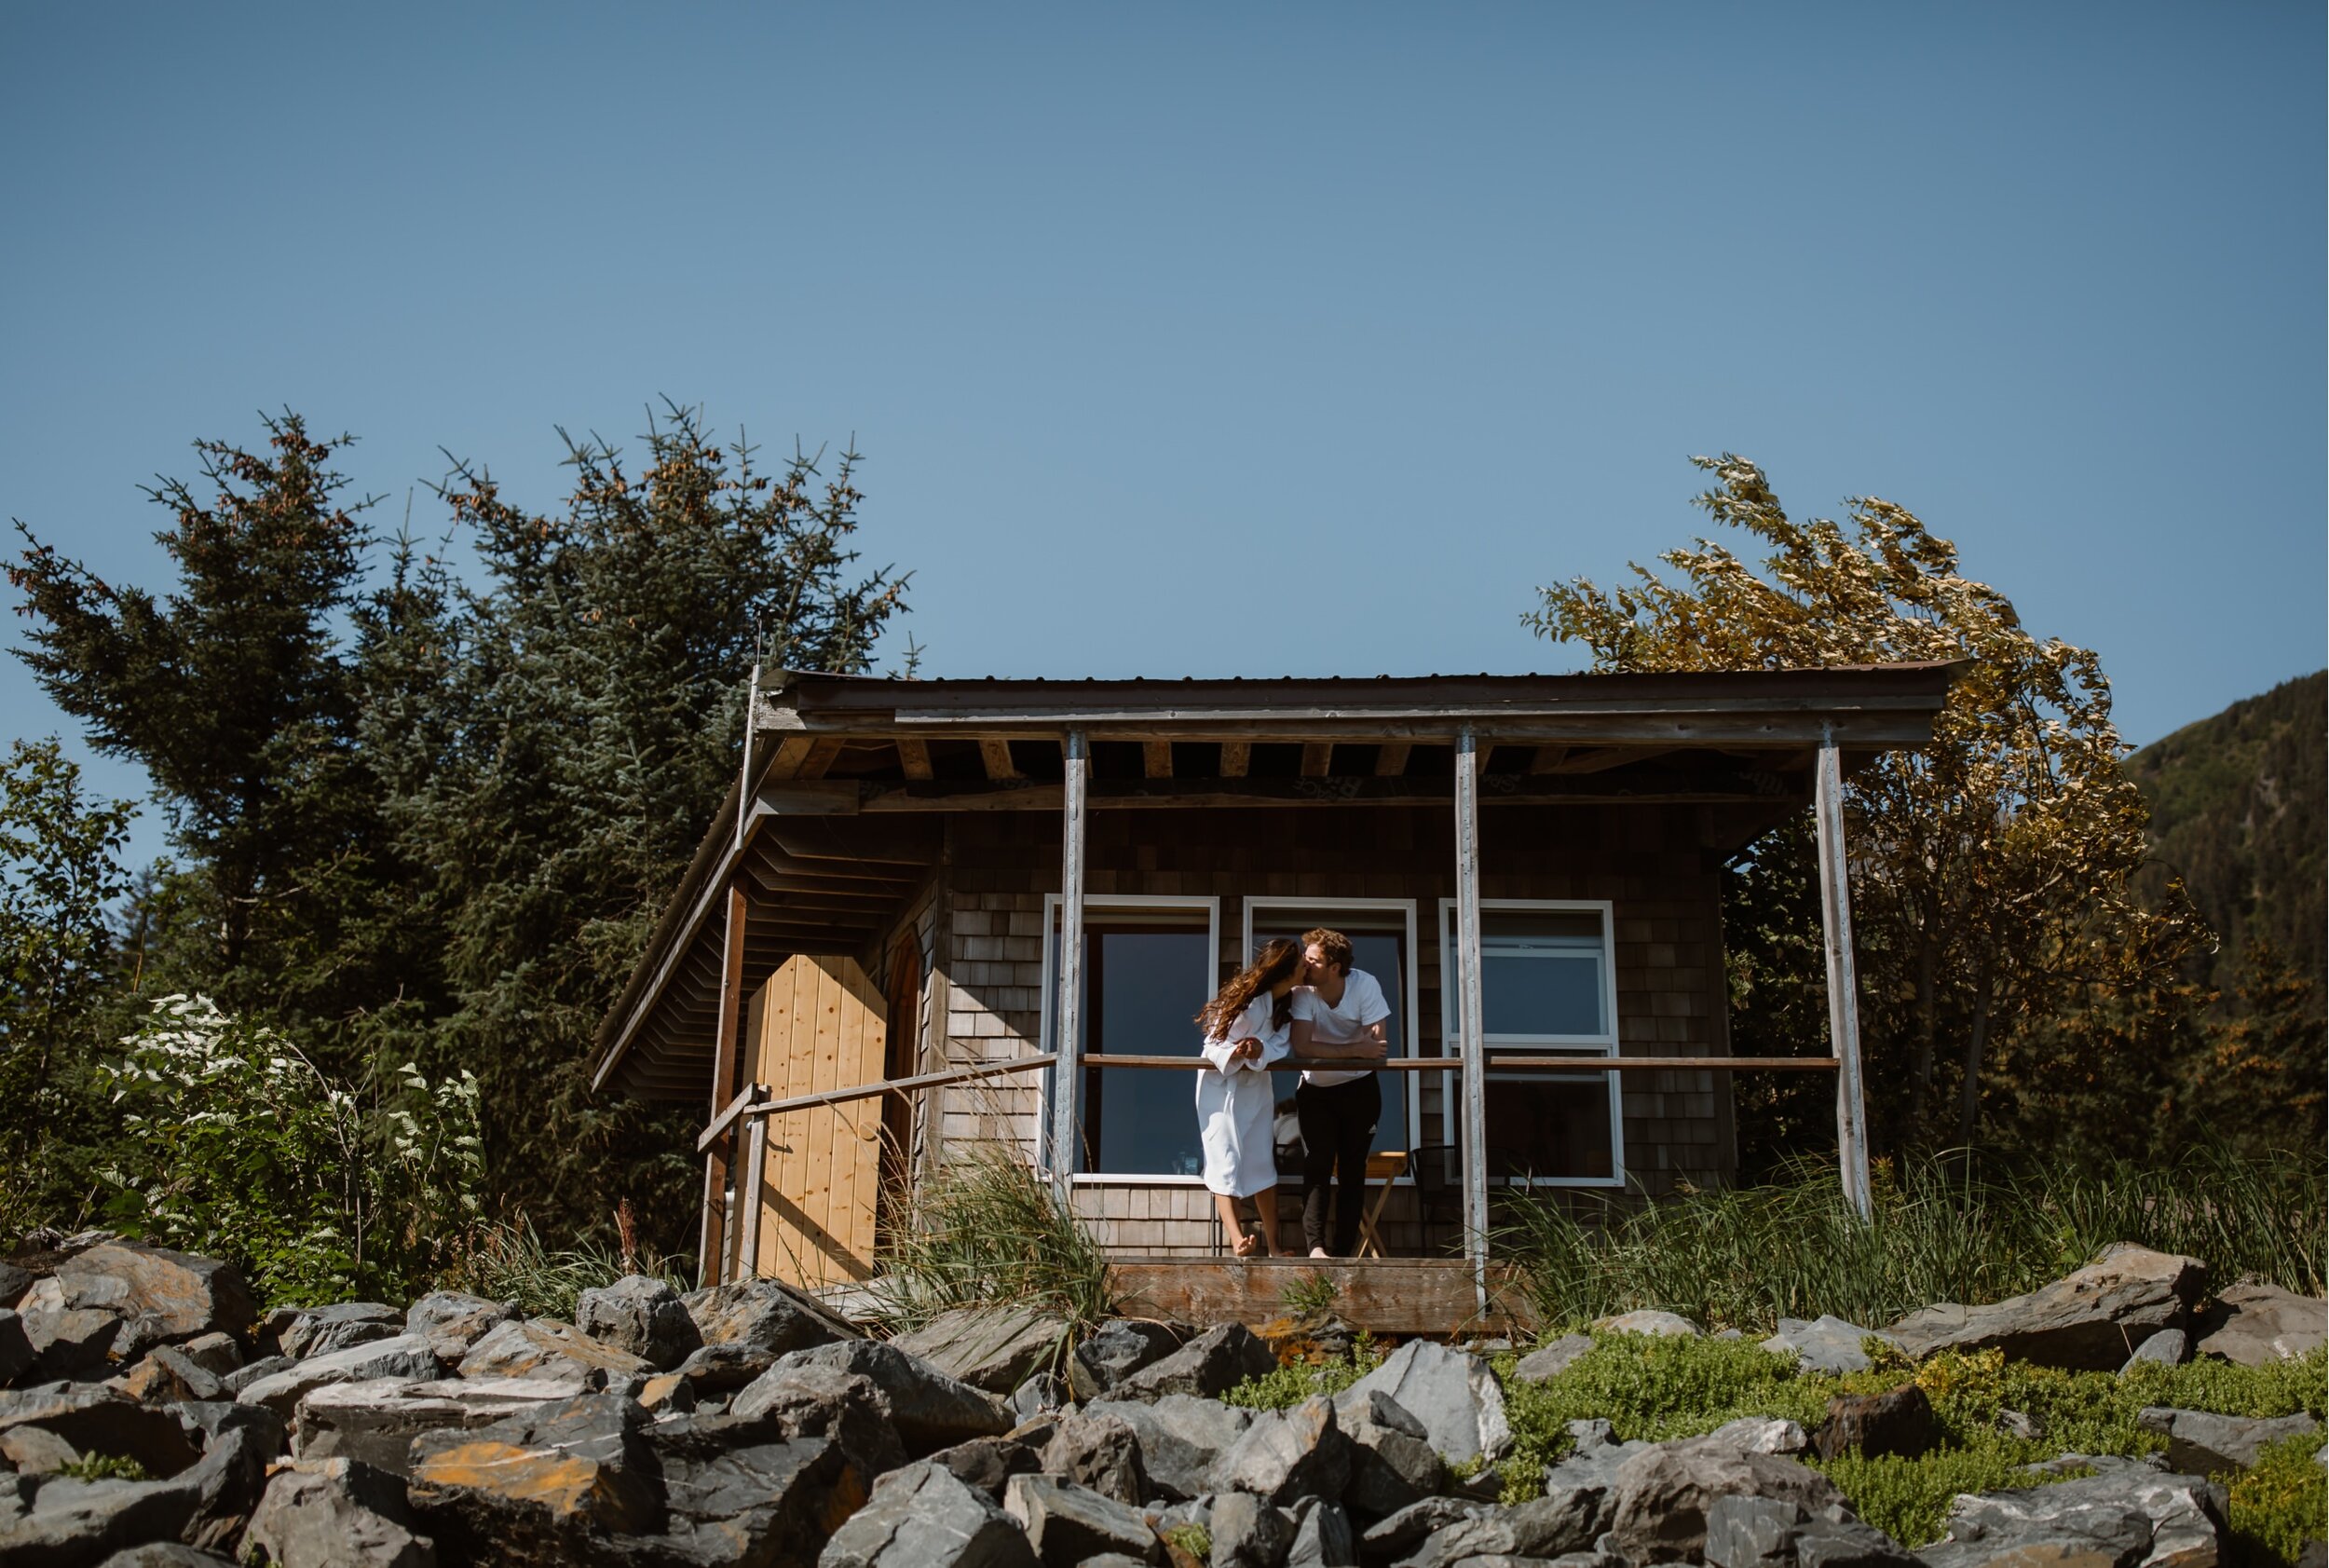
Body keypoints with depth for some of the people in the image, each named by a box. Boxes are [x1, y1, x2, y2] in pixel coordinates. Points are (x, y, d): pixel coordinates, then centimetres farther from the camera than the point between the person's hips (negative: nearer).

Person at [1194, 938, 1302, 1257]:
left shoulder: (1288, 1002, -5)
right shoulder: (1248, 1001, -27)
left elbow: (1280, 1045, -8)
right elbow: (1213, 1046, -21)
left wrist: (1261, 1052, -29)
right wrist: (1236, 1055, -40)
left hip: (1256, 1085, 7)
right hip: (1222, 1084, -7)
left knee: (1263, 1164, 6)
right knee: (1226, 1163, -11)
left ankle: (1272, 1246, 10)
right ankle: (1240, 1243, -20)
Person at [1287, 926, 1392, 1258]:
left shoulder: (1365, 985, -21)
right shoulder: (1303, 992, -21)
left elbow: (1378, 1047, -23)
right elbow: (1301, 1047, -32)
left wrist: (1325, 1053, -27)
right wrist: (1358, 1050, -35)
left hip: (1359, 1090, 1)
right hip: (1316, 1090, -1)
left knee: (1353, 1171, 2)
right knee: (1317, 1167, -13)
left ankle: (1344, 1252, 7)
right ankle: (1316, 1248, -19)